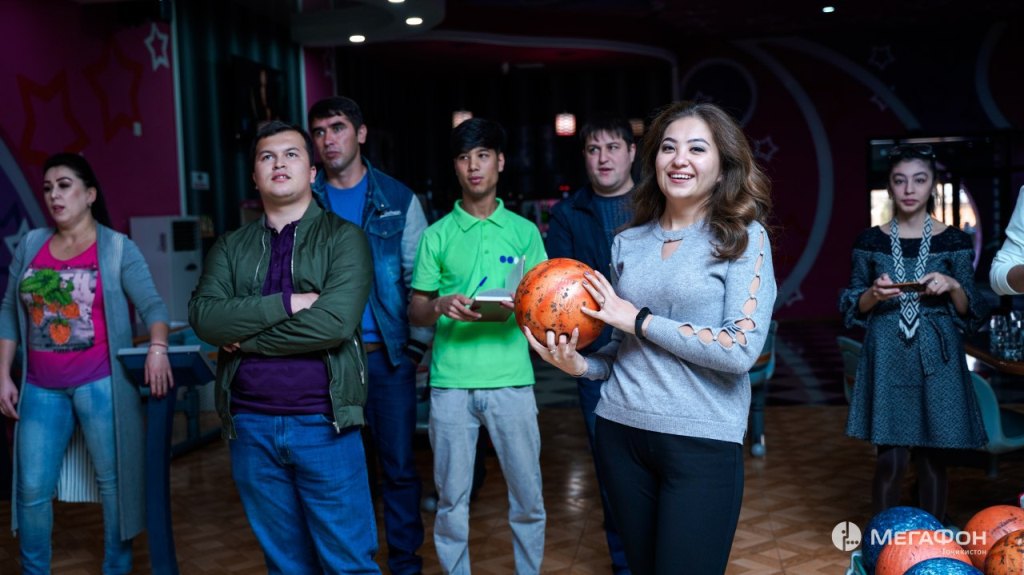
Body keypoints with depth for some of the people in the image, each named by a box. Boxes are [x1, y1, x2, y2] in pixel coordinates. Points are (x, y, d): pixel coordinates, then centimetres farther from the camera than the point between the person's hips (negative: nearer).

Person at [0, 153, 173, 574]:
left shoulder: (117, 248, -2)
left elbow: (151, 305, -9)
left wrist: (157, 348, -28)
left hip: (99, 383, -3)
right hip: (41, 387, 4)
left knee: (113, 481, 5)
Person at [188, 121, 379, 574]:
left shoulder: (343, 238, -1)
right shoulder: (231, 247, 11)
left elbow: (334, 322, -16)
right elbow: (204, 316, -6)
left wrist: (246, 337, -8)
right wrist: (287, 303, -16)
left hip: (323, 423, -4)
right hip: (250, 425, 4)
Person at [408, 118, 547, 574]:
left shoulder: (524, 231, 8)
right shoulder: (437, 236, 7)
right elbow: (415, 312, 7)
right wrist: (441, 306, -15)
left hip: (511, 379, 0)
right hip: (451, 382, 0)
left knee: (527, 494, 5)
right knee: (451, 498, 6)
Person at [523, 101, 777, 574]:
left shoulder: (744, 237, -5)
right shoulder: (628, 242, 9)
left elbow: (740, 350, -16)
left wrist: (639, 319, -13)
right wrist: (579, 363, -5)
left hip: (702, 440, -4)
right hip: (619, 430, 5)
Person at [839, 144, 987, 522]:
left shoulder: (954, 242, 4)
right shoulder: (870, 241, 4)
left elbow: (970, 313, 6)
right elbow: (852, 308, 8)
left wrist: (953, 287, -13)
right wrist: (873, 294, -13)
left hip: (936, 358, 1)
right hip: (888, 357, 0)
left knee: (931, 456, 5)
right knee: (891, 459, -3)